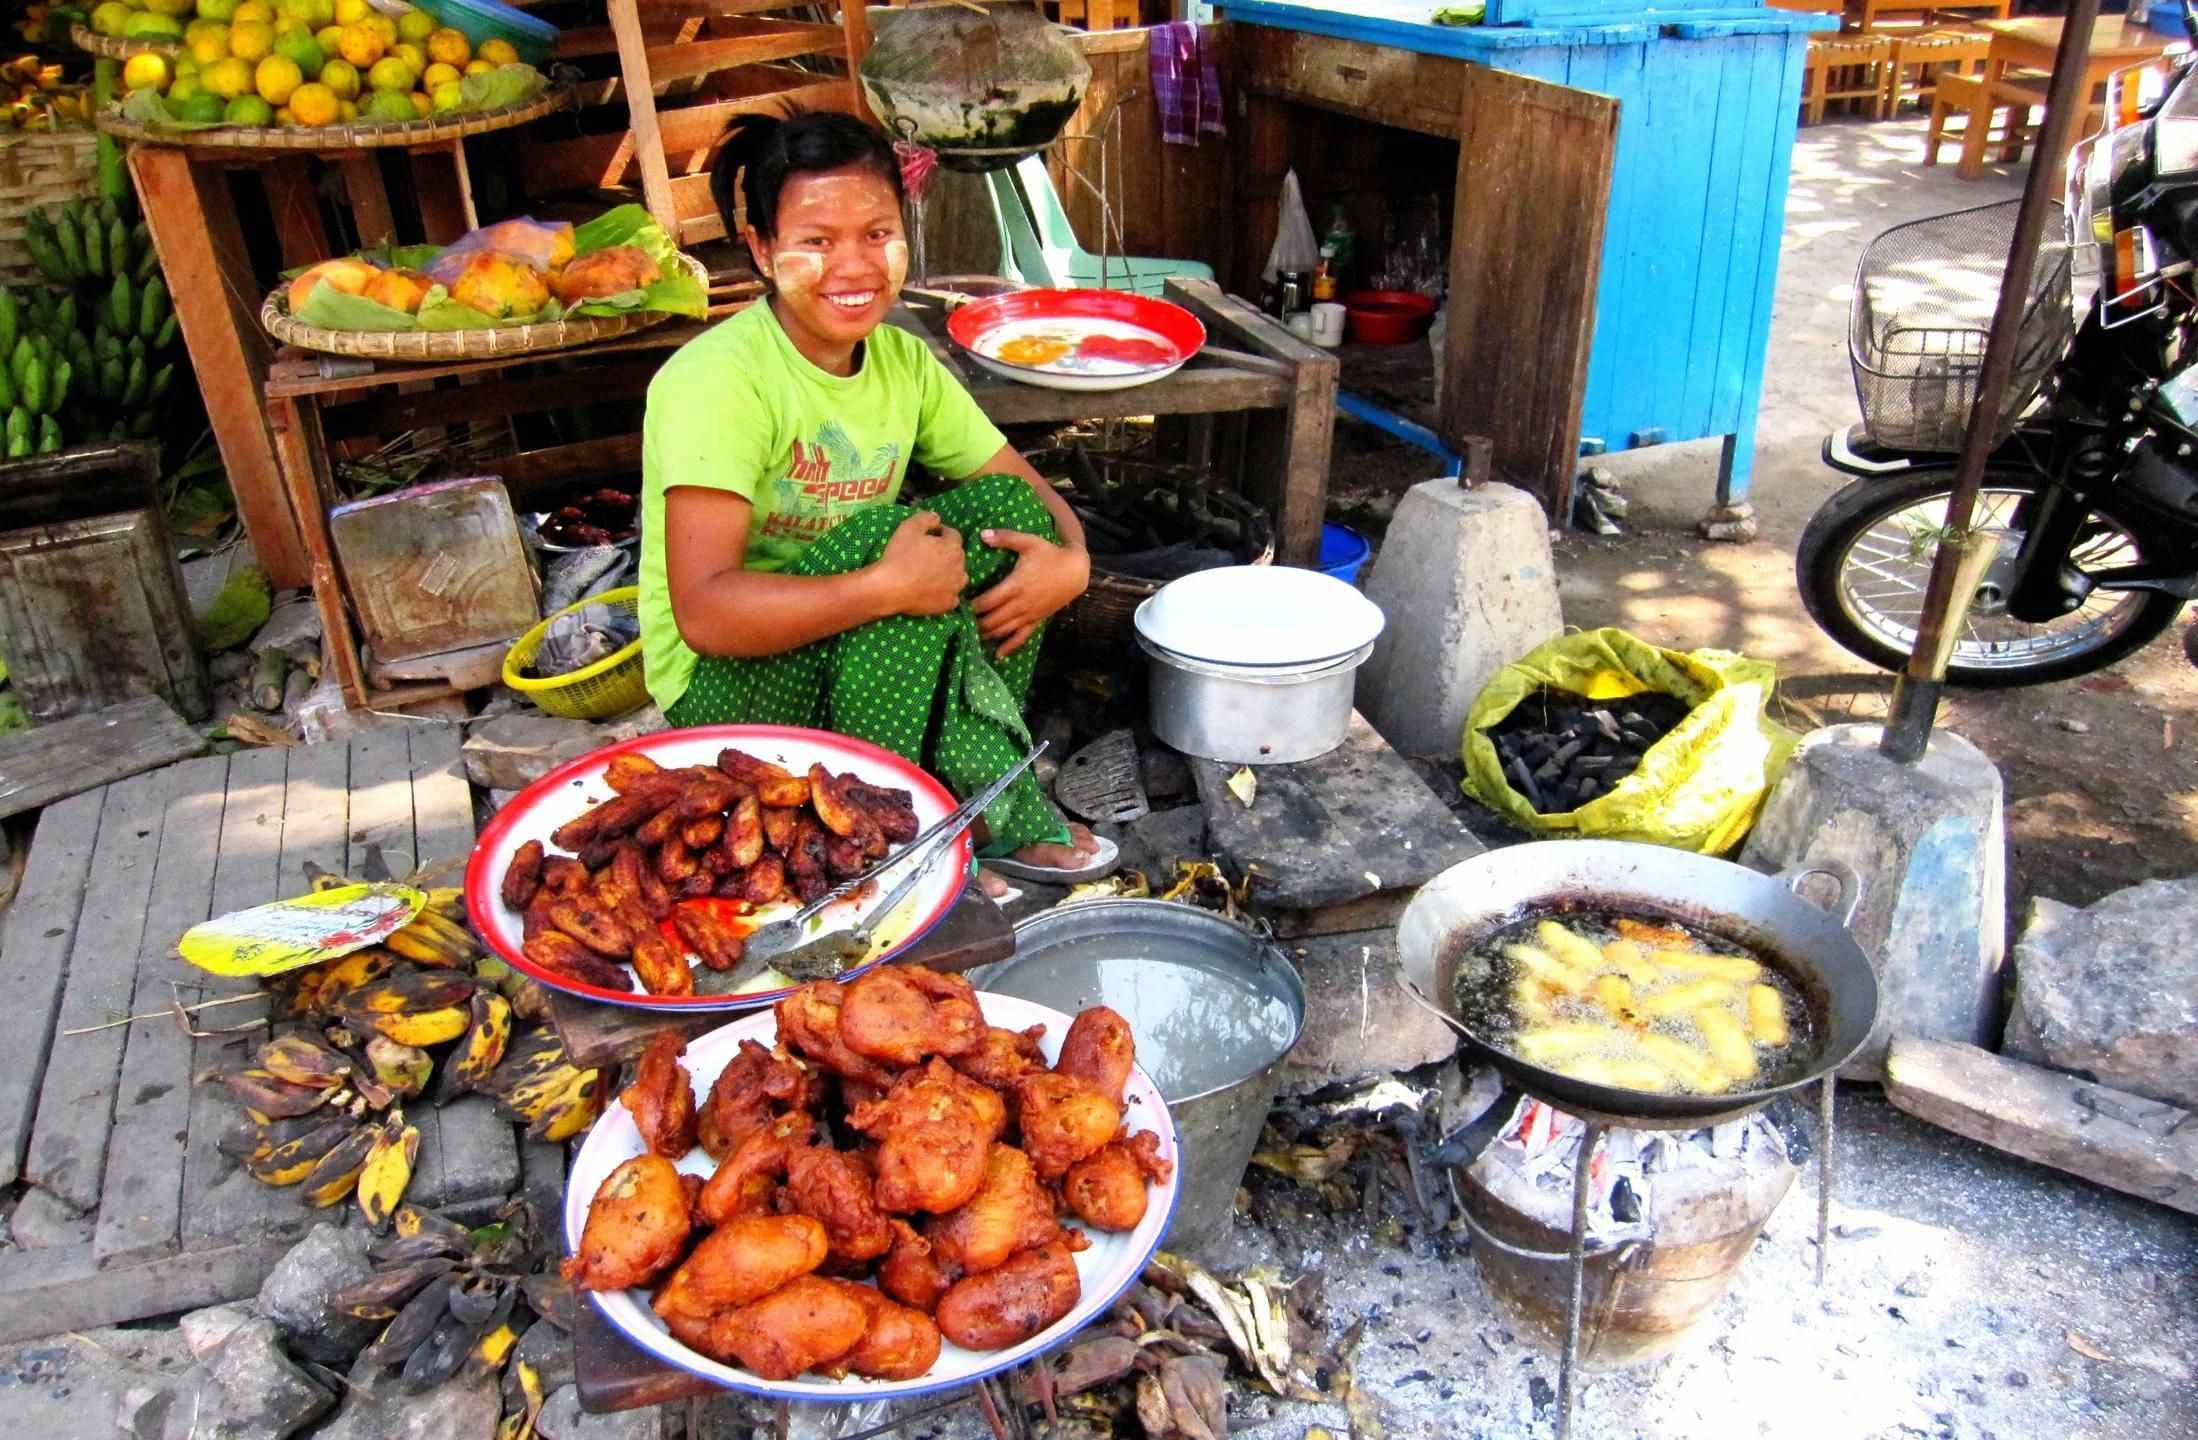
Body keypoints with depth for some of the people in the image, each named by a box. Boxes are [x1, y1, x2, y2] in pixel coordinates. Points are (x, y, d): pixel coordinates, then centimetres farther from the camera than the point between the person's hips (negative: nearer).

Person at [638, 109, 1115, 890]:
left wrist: (1070, 562, -20)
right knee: (891, 534, -31)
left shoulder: (904, 360, -1)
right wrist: (888, 589, -38)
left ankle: (983, 784, -11)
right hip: (726, 685, -6)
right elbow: (703, 612, -31)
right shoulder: (719, 380, -22)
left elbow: (1031, 493, 3)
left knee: (1006, 509, -12)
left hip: (863, 654, 7)